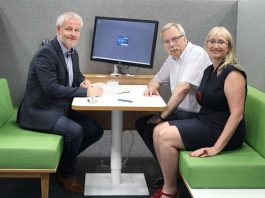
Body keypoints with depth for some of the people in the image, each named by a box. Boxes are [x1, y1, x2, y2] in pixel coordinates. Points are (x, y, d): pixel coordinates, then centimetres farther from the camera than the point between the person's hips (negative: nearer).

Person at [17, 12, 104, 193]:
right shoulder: (46, 53, -20)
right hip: (40, 110, -9)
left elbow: (76, 75, 24)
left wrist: (84, 81, -2)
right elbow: (51, 88, -28)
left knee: (96, 130, 1)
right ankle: (66, 173, -2)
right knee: (74, 131, -29)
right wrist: (86, 92, -27)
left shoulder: (73, 53, 7)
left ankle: (62, 157, 18)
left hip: (61, 108, 9)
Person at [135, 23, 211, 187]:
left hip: (195, 115, -10)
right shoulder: (172, 58, 11)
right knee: (141, 123, 7)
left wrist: (162, 116, -25)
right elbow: (157, 79, 24)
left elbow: (183, 88, -29)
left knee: (153, 129, -20)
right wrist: (152, 88, -1)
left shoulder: (196, 54, -18)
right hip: (180, 110, 10)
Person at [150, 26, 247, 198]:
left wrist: (216, 148, -25)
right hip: (204, 122, 9)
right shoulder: (209, 70, 12)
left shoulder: (233, 73, -16)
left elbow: (237, 114, -22)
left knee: (166, 137, -19)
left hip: (223, 132, -9)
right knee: (159, 130, -6)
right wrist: (200, 95, 3)